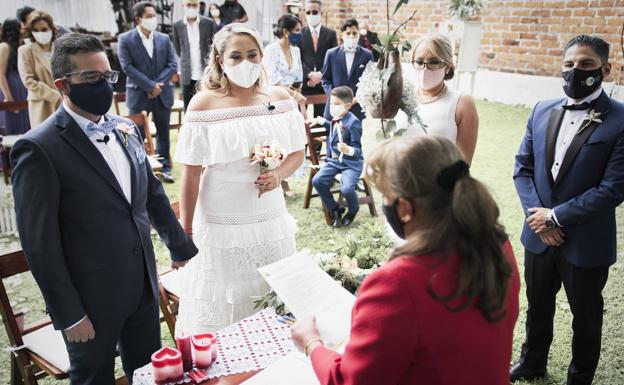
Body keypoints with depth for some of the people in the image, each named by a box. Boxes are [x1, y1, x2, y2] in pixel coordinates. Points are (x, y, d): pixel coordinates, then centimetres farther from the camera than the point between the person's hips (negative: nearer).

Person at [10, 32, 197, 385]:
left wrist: (180, 246, 21)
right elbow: (39, 242, -15)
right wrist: (69, 314, -13)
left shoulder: (126, 129, 5)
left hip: (143, 286, 6)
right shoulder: (39, 149, -16)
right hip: (91, 301, -5)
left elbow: (153, 194, 15)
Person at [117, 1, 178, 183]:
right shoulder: (125, 39, -4)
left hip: (162, 93, 3)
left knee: (163, 133, 10)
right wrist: (150, 86, -17)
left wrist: (158, 84, -13)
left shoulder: (164, 38, 6)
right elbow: (128, 67, -12)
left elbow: (173, 65, 1)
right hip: (138, 94, -3)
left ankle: (164, 168, 20)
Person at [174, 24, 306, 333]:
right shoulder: (203, 104, -8)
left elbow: (297, 153, 10)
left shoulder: (279, 98, 1)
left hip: (271, 219, 3)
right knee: (221, 310, 8)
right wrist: (185, 230, -4)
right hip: (221, 224, -3)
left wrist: (279, 174, -12)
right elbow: (191, 173, -6)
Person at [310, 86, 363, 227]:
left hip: (351, 163, -7)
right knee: (317, 181, -12)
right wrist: (323, 122, 33)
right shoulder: (335, 118, 5)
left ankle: (353, 210, 10)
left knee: (346, 189, -28)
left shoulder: (353, 122, -18)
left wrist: (348, 150, -40)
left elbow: (357, 149, -19)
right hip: (334, 160, 7)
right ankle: (334, 210, 9)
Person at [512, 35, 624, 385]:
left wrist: (556, 216, -16)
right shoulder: (543, 111, 2)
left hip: (586, 242, -4)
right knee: (538, 305, 23)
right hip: (539, 234, 5)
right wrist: (537, 216, -10)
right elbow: (523, 168, 3)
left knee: (586, 316, 16)